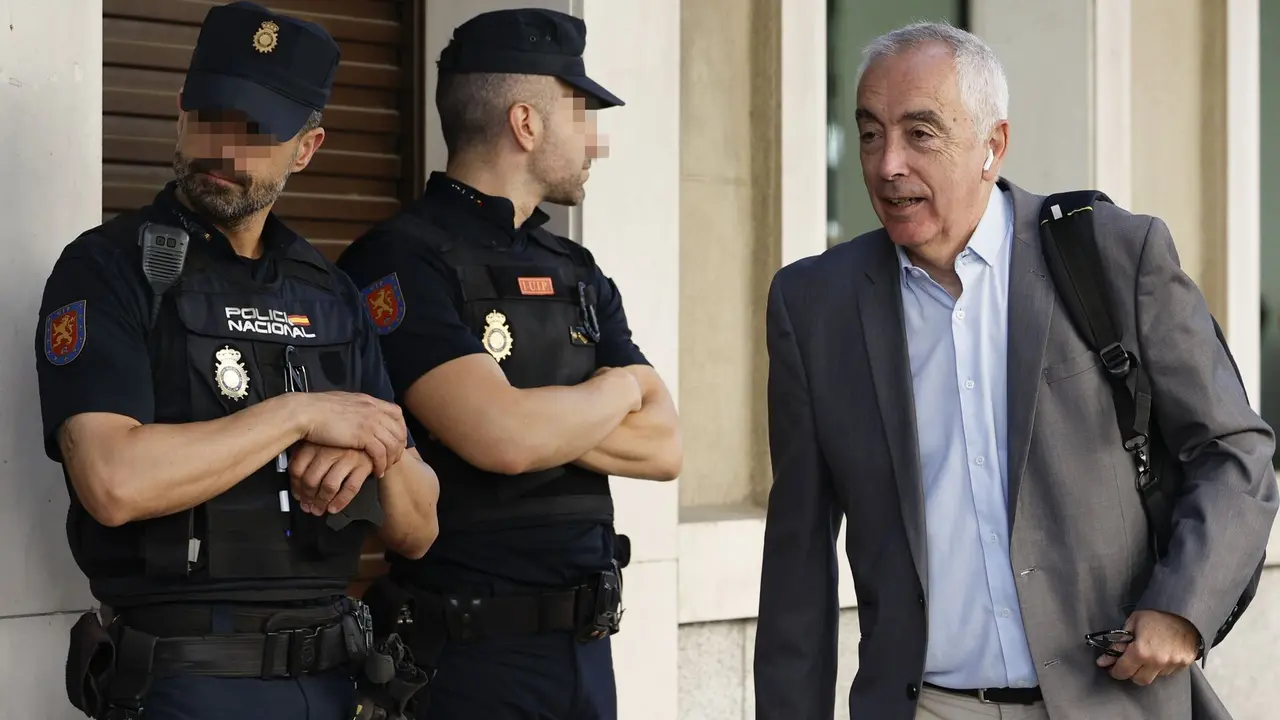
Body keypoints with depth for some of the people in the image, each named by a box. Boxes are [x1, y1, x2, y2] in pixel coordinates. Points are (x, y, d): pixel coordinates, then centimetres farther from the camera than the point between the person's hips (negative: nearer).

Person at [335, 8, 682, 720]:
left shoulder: (577, 273, 13)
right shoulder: (403, 261, -11)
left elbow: (664, 447, 4)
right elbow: (503, 439, -23)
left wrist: (540, 419, -12)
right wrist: (616, 390, -4)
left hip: (586, 645, 7)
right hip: (467, 656, -7)